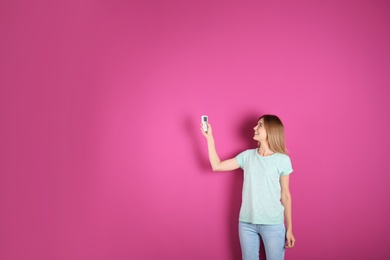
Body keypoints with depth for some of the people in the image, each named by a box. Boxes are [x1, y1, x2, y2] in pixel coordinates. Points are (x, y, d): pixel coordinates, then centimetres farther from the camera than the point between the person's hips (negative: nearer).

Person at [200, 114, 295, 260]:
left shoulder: (282, 160, -4)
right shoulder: (247, 155, 5)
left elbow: (285, 195, 0)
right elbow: (217, 166, 6)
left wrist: (289, 228, 1)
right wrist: (209, 138, 2)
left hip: (273, 224, -3)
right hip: (246, 222, 3)